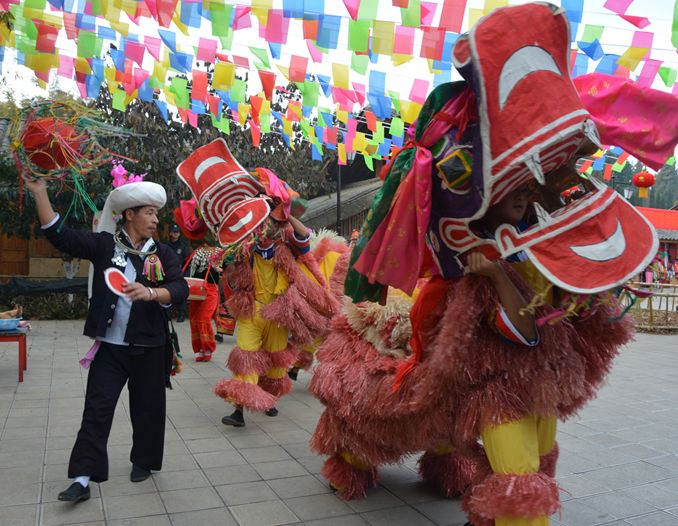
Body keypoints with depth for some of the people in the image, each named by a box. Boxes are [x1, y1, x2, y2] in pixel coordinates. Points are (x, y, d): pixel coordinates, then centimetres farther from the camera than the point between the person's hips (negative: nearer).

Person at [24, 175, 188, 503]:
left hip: (149, 347, 1)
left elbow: (180, 289, -10)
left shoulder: (163, 254, 2)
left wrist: (149, 293, -29)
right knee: (97, 409, 1)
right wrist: (40, 193, -14)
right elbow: (60, 236, -7)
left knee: (147, 407, 12)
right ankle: (83, 478, 8)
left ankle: (143, 461, 33)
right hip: (109, 345, -1)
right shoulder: (104, 244, 0)